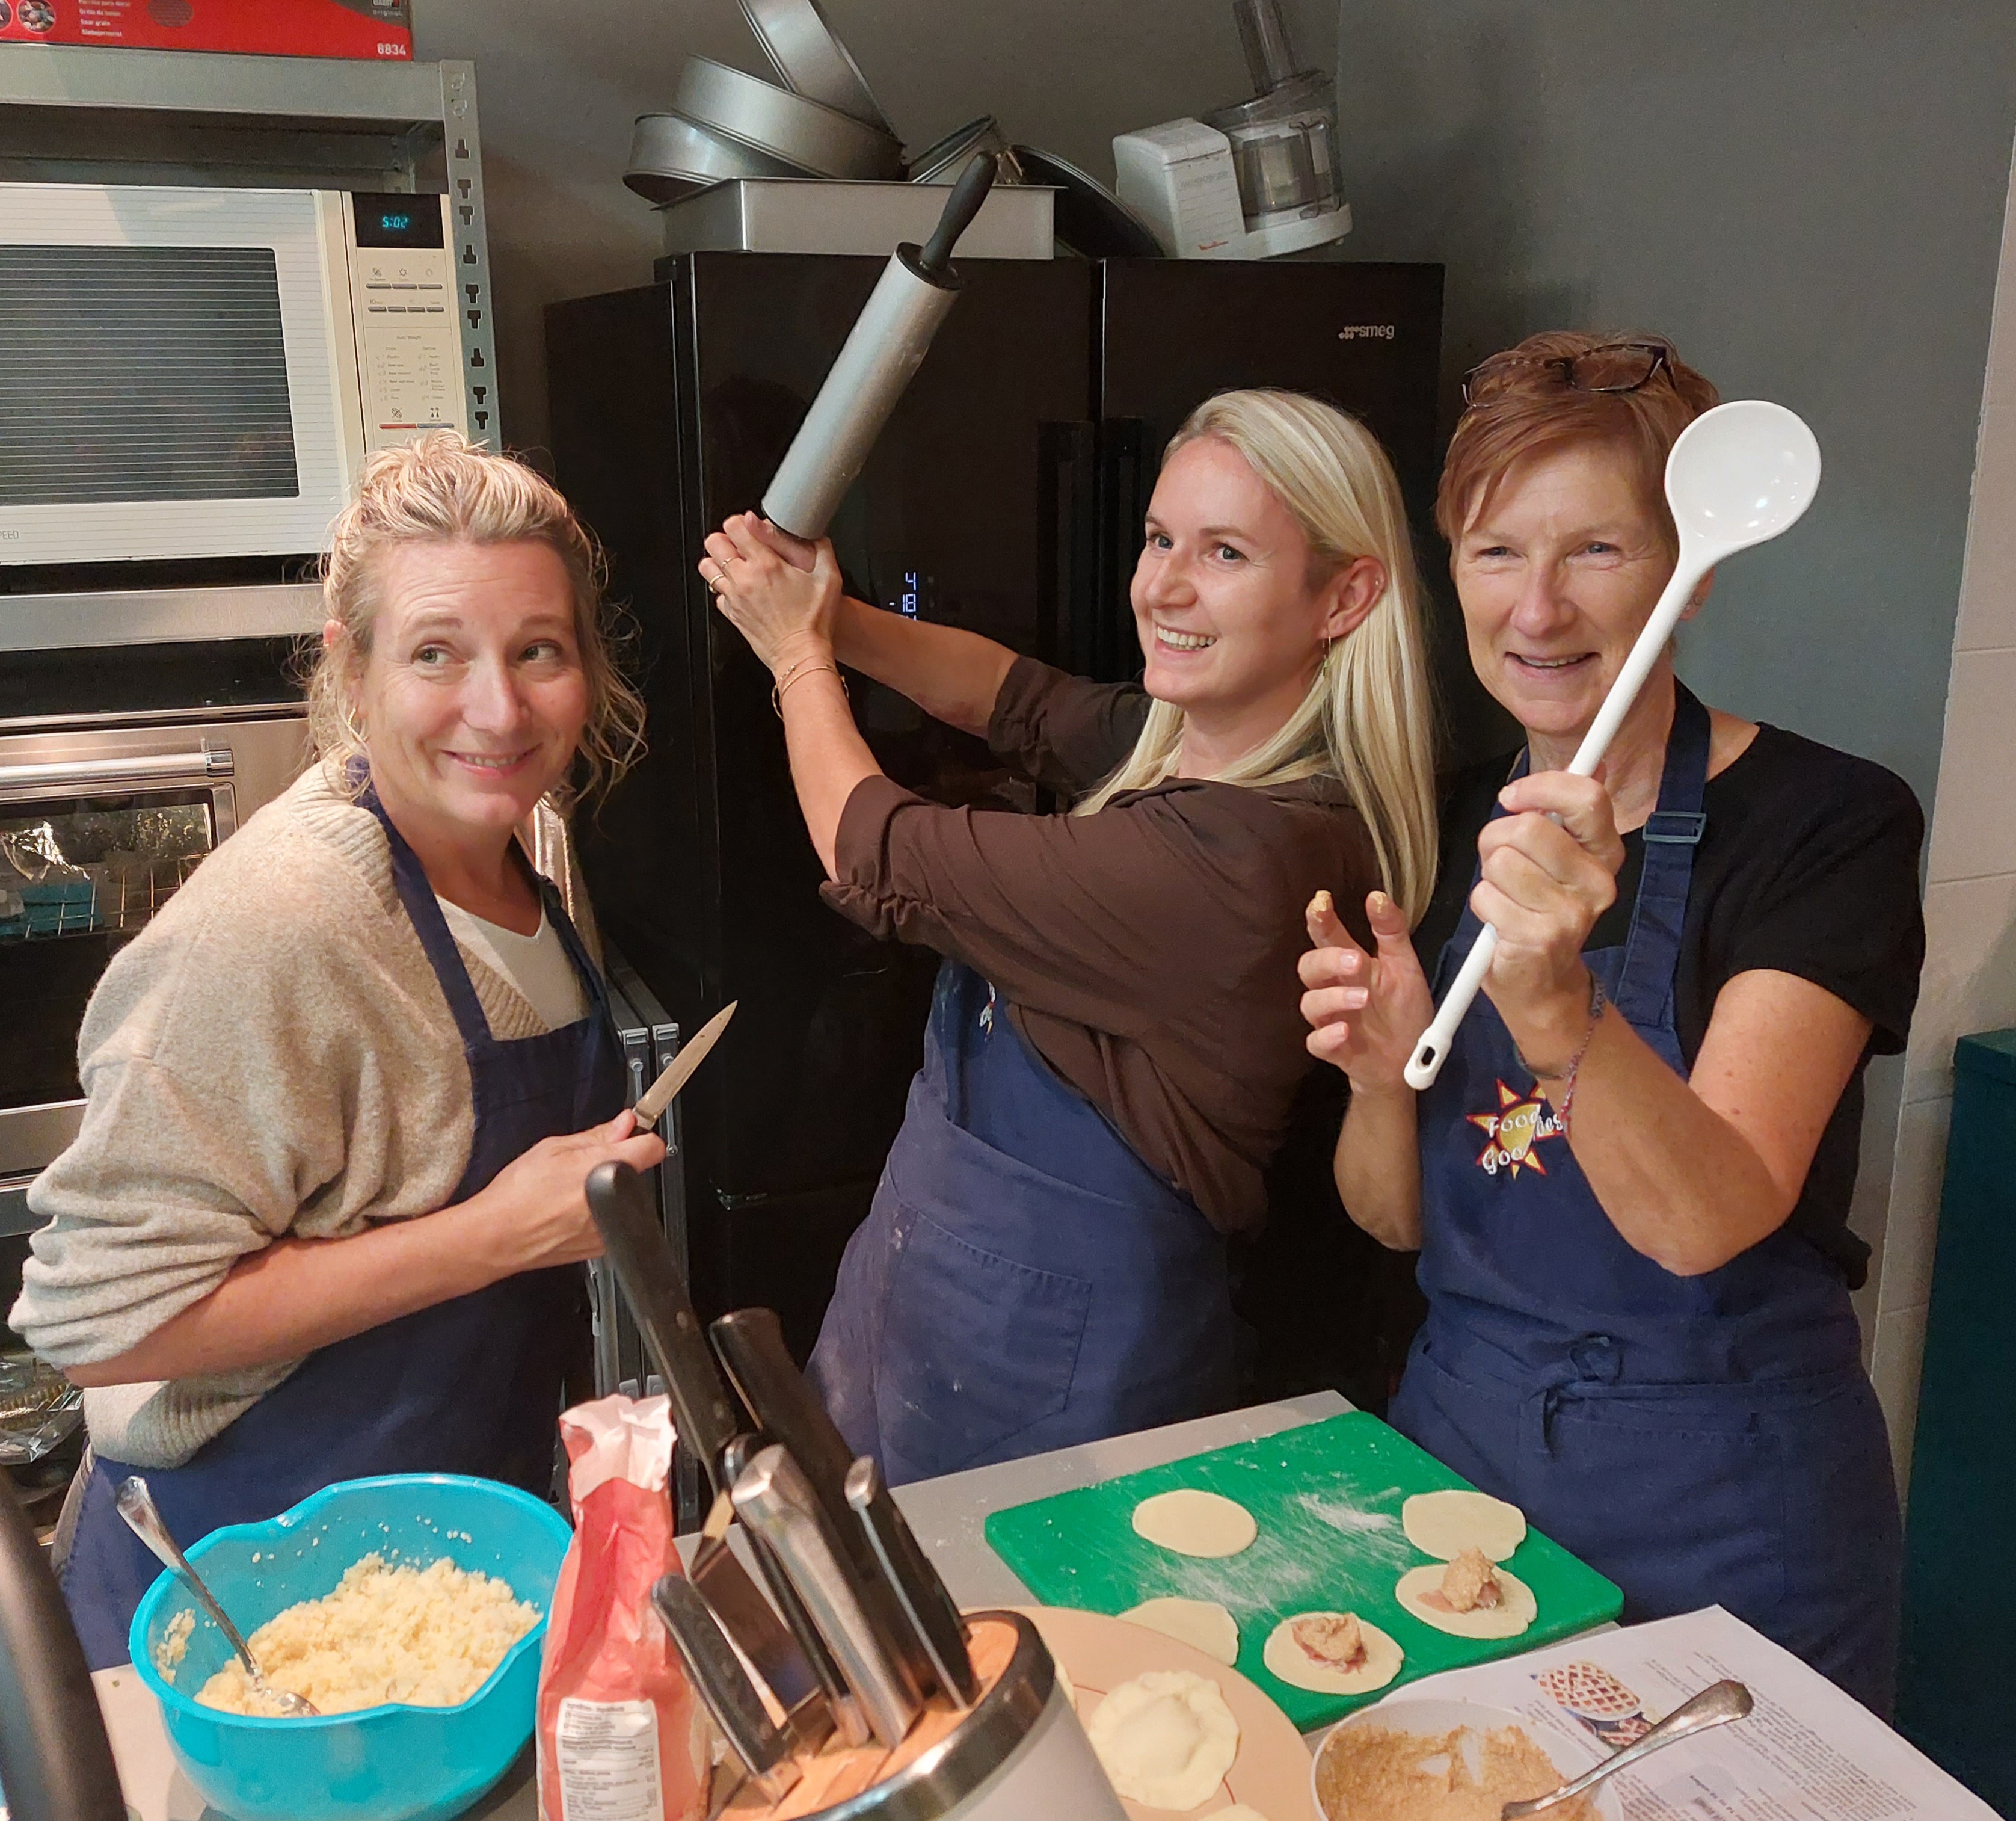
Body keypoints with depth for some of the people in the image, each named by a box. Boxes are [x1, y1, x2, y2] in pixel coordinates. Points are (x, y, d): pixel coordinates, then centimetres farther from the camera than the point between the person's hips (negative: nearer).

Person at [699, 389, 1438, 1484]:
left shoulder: (1241, 857, -30)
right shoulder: (1178, 747, -4)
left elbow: (877, 858, -20)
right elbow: (1016, 698, 15)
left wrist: (798, 654, -3)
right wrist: (828, 617, -1)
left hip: (1042, 1346, -8)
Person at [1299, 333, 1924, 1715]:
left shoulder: (1830, 821, -16)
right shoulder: (1452, 826, -1)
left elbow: (1704, 1220, -27)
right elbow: (1396, 1220, 3)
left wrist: (1553, 1005, -44)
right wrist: (1383, 1080, -18)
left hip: (1722, 1501, -4)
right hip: (1456, 1434, 5)